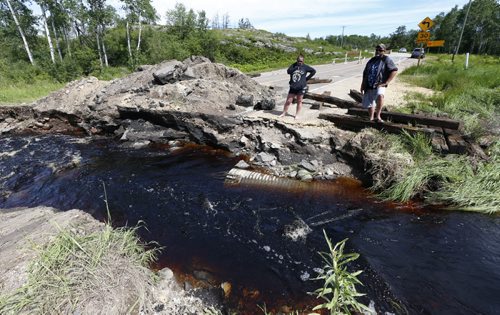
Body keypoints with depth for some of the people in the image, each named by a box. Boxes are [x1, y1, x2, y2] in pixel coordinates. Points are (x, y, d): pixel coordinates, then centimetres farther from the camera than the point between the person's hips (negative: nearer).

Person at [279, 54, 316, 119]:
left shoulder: (305, 67, 1)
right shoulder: (294, 65, 6)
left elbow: (313, 71, 4)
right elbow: (288, 71, -9)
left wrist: (307, 78, 0)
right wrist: (296, 67, -17)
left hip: (301, 87, -2)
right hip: (293, 87, 2)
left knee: (299, 101, 6)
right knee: (288, 101, 3)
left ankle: (297, 115, 14)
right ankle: (284, 113, 14)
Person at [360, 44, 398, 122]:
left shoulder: (386, 59, 1)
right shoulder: (371, 60, 17)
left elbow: (394, 70, -7)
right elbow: (365, 74, 21)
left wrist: (387, 82, -15)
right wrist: (363, 85, 15)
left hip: (379, 85, -6)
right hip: (369, 86, 6)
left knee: (380, 95, -37)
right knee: (369, 104, 12)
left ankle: (378, 116, -26)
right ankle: (371, 118, 33)